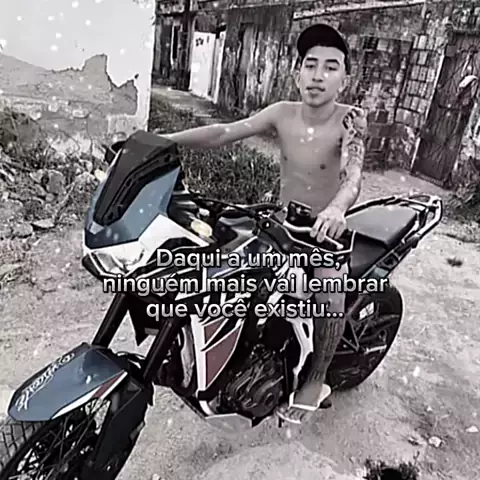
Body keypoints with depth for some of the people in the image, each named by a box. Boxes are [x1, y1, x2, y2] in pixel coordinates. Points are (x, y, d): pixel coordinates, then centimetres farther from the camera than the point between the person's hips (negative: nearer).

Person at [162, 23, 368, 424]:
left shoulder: (350, 120, -16)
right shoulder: (283, 113, -6)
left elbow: (353, 176, -32)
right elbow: (225, 132, -13)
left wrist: (337, 208, -55)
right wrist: (164, 140, -23)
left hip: (325, 229, -4)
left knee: (330, 288, -31)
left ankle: (316, 382, -8)